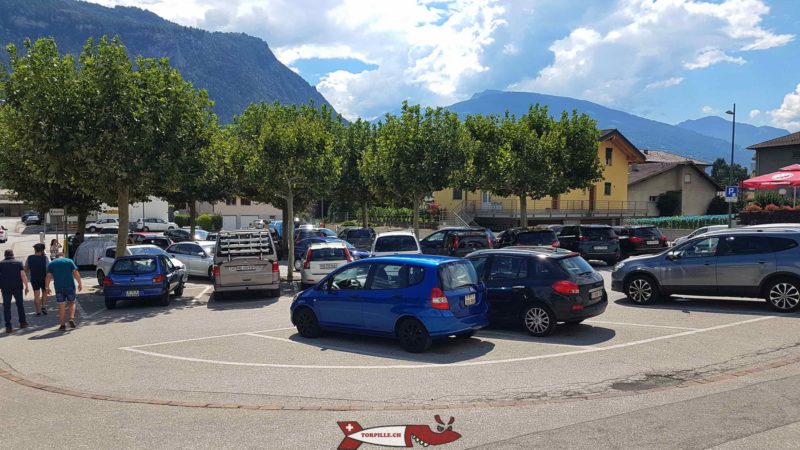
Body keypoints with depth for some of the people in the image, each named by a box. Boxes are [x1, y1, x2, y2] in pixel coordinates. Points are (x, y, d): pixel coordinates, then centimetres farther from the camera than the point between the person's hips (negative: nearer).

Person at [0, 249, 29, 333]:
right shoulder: (18, 263, 1)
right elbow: (23, 276, -6)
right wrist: (26, 287, -2)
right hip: (17, 287, 0)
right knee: (20, 304, 16)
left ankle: (8, 326, 1)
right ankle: (23, 322, 20)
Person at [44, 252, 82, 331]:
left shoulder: (51, 263, 9)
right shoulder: (69, 261, 6)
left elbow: (48, 276, 2)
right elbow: (75, 273, -3)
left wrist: (47, 287, 7)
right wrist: (80, 284, 0)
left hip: (59, 287, 1)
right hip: (70, 286, -1)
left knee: (61, 306, 7)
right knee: (72, 303, 16)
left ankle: (62, 325, 9)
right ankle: (71, 319, -3)